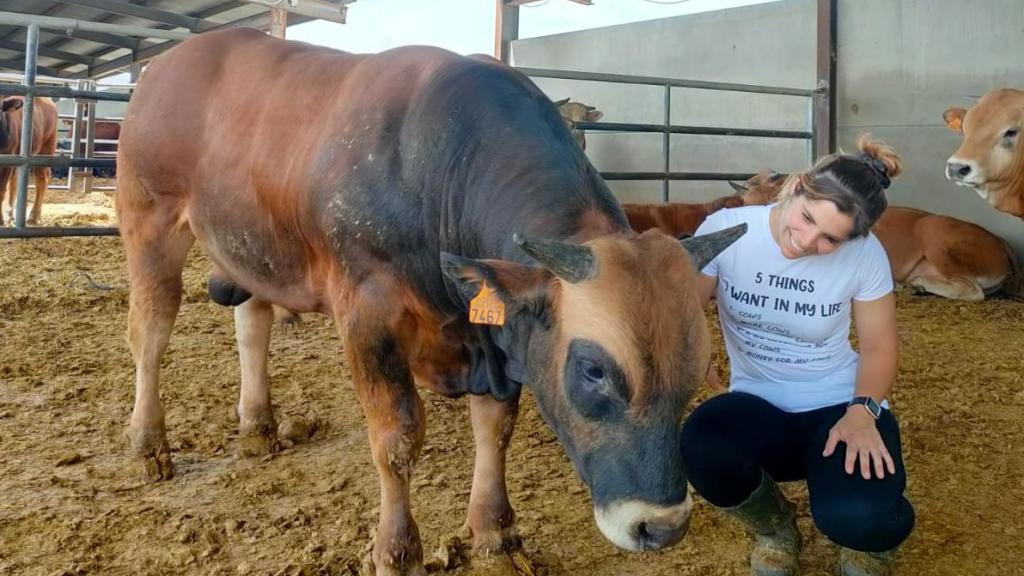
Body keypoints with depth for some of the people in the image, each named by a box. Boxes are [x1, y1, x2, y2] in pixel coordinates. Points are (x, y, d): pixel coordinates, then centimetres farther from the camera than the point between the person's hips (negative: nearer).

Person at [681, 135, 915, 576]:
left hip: (839, 405, -1)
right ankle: (776, 530, 4)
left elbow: (878, 346, -1)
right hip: (759, 405, 1)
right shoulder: (725, 230, -15)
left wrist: (862, 411, -18)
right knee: (701, 449, -34)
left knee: (856, 518, -32)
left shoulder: (865, 255, -12)